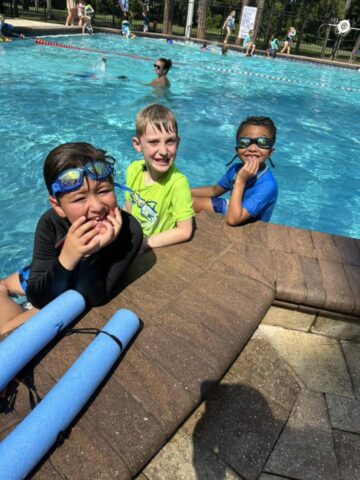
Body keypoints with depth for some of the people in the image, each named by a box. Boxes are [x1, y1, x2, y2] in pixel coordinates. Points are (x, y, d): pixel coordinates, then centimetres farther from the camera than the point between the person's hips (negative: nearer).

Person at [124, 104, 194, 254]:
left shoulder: (178, 182, -22)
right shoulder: (134, 169, -8)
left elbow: (185, 232, -19)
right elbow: (129, 208, 6)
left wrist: (145, 243, -19)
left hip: (161, 251, -2)